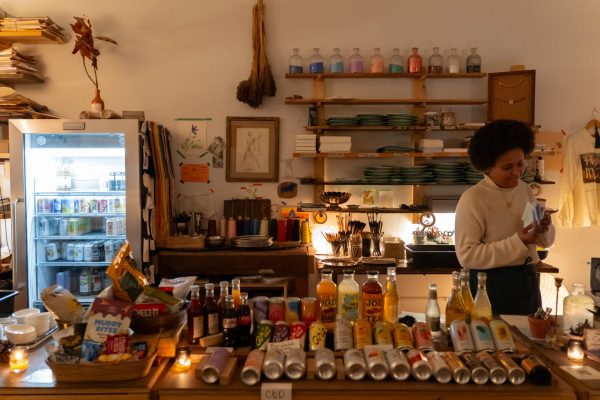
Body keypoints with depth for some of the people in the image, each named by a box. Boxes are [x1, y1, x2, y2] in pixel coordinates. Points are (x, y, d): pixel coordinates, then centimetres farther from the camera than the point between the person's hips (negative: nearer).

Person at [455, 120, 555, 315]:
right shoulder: (472, 198, -16)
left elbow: (545, 241, 13)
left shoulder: (525, 190, 5)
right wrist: (517, 242, -25)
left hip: (528, 280, 7)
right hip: (491, 285, -6)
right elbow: (466, 255, -21)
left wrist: (544, 229, -10)